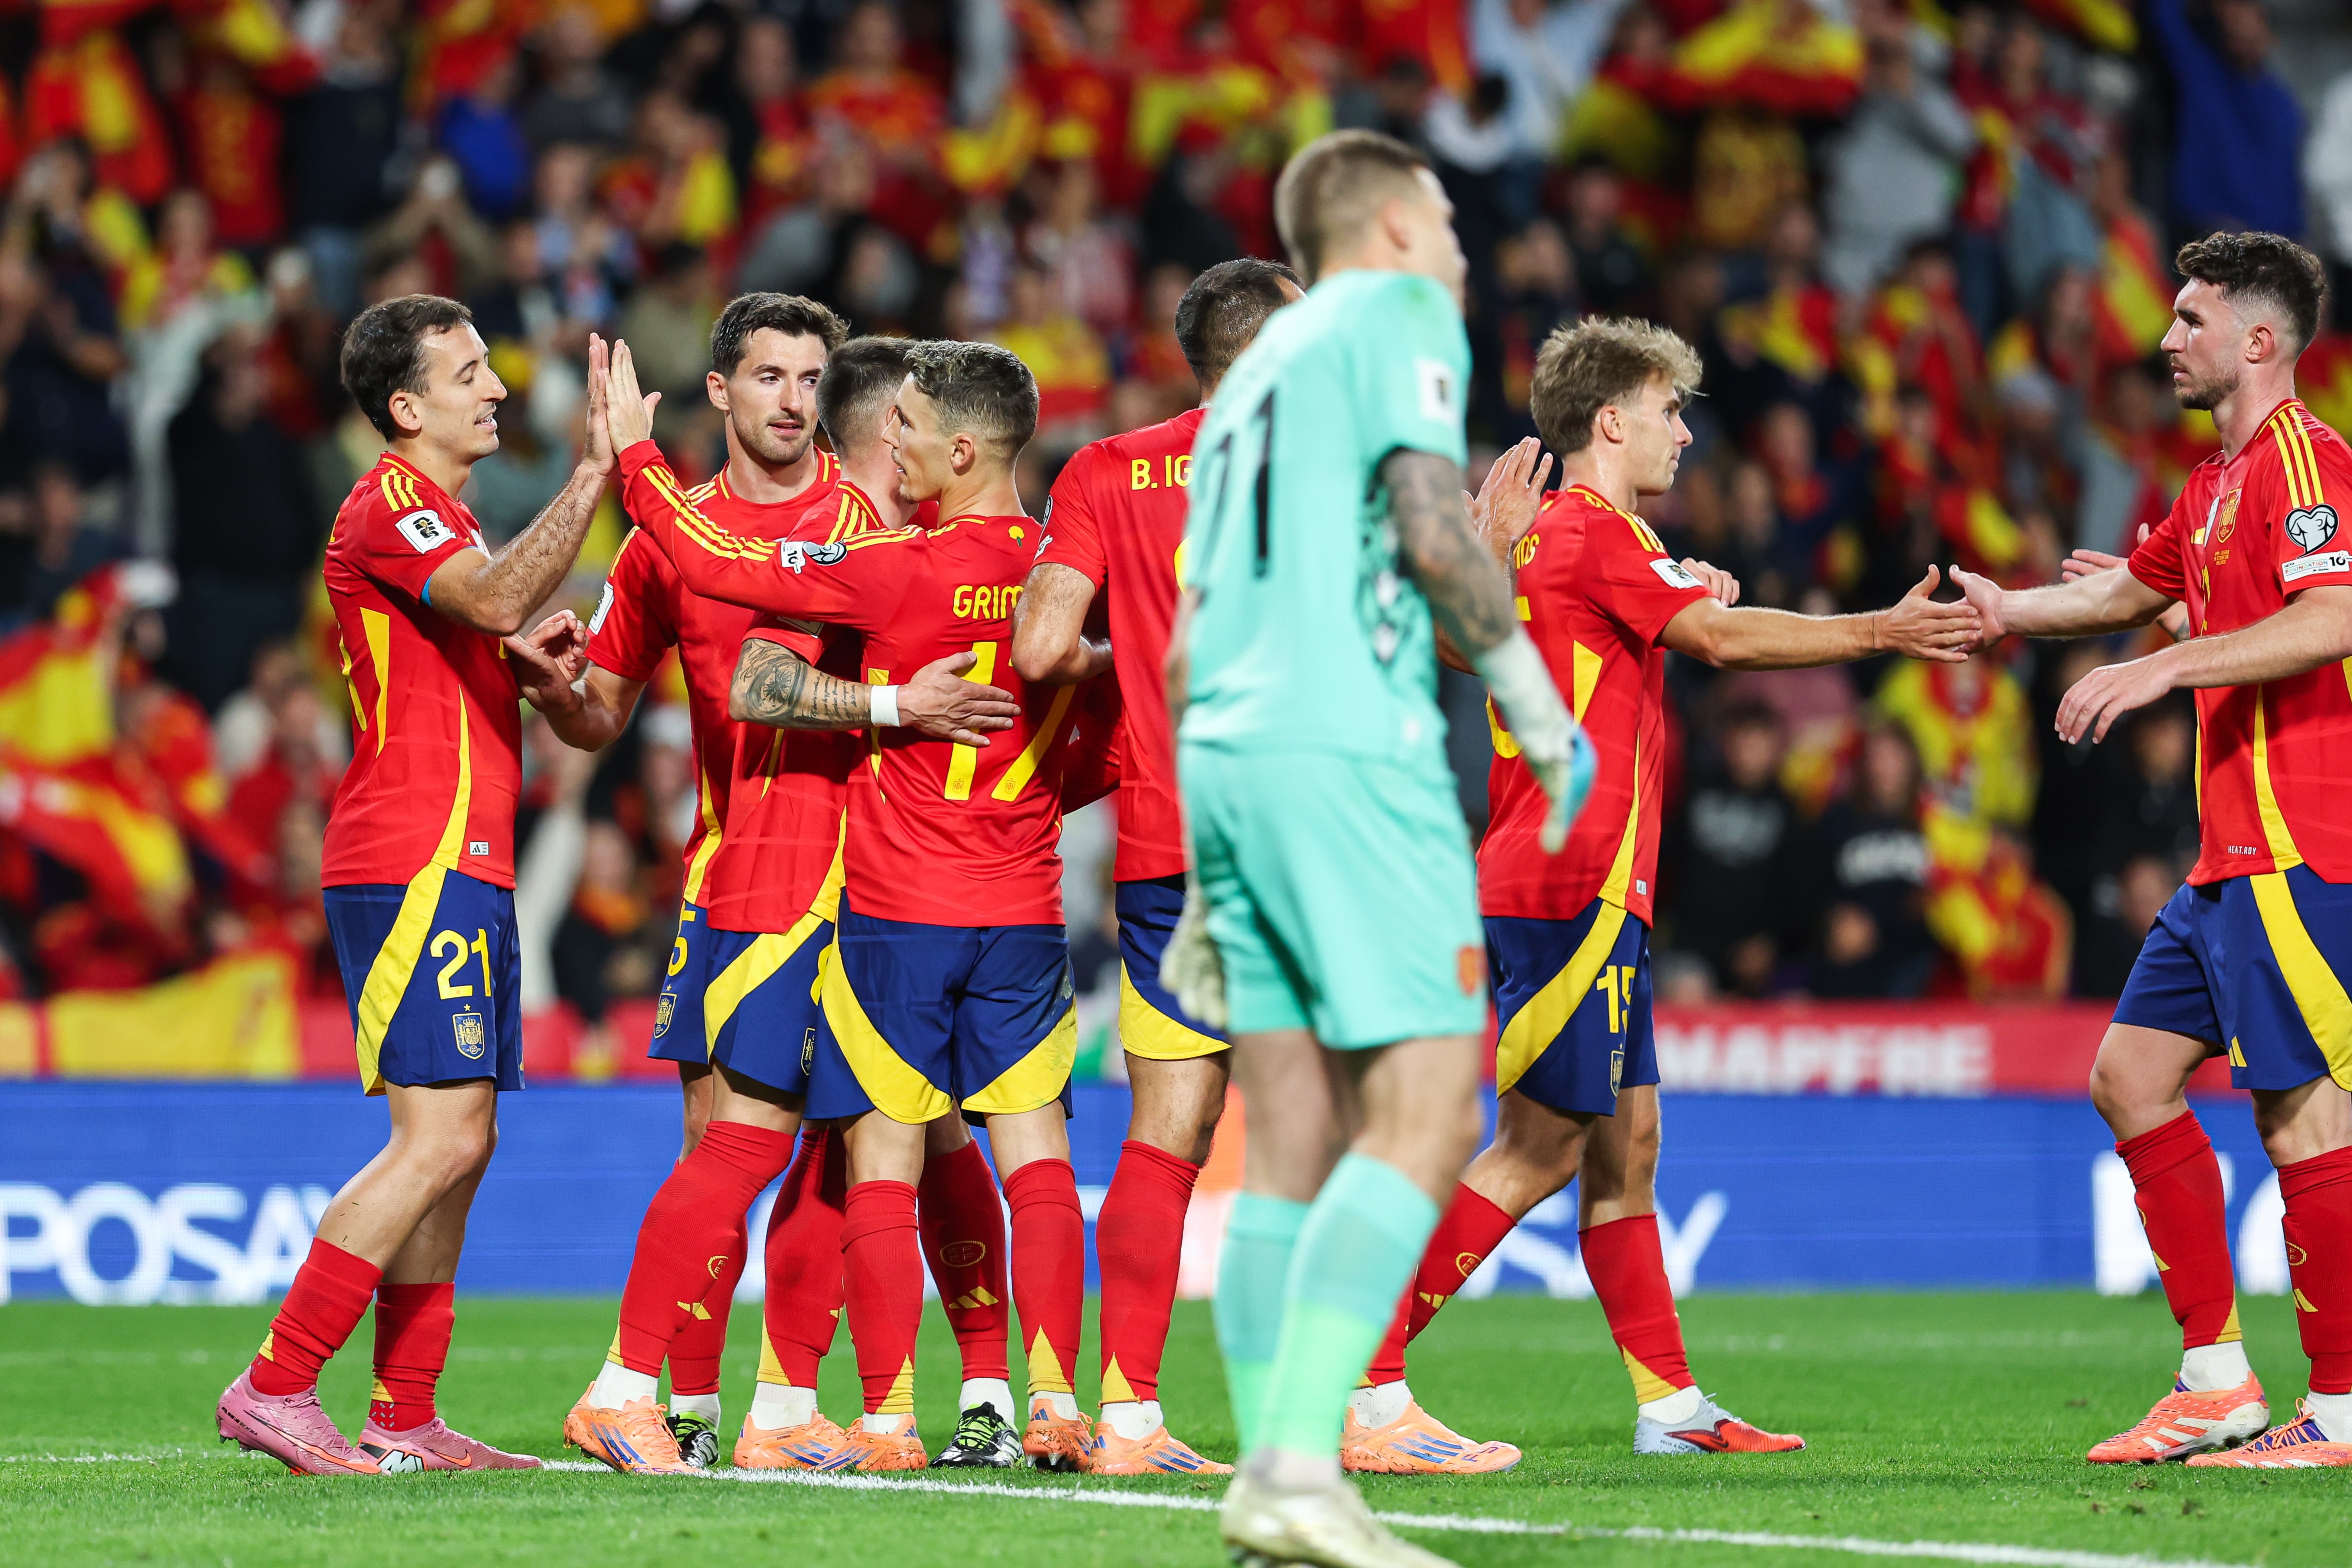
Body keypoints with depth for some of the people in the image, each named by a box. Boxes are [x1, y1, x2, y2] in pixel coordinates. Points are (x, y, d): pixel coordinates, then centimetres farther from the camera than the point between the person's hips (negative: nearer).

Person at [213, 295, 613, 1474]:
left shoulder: (439, 515, 22)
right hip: (416, 860, -10)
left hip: (462, 867, 10)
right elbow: (498, 598, -28)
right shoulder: (387, 504, -11)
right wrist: (595, 469, -28)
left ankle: (405, 1418, 12)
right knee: (441, 1138, -15)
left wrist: (525, 662, 10)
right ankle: (274, 1387, -14)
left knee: (457, 1144, 9)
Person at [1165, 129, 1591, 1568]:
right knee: (1425, 1116, -11)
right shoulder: (1400, 315, 3)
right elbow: (1430, 526, -13)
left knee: (1297, 1143, 6)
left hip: (1224, 751, 8)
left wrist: (1208, 885, 27)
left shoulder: (1257, 369, 27)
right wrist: (1533, 695, -2)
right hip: (1346, 748, -8)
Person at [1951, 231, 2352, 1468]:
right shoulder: (2218, 480, 21)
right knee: (2133, 1074, 9)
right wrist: (2004, 611, 24)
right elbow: (2129, 591, 36)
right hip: (2235, 851, 11)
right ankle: (2217, 1378, 10)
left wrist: (2168, 667, -26)